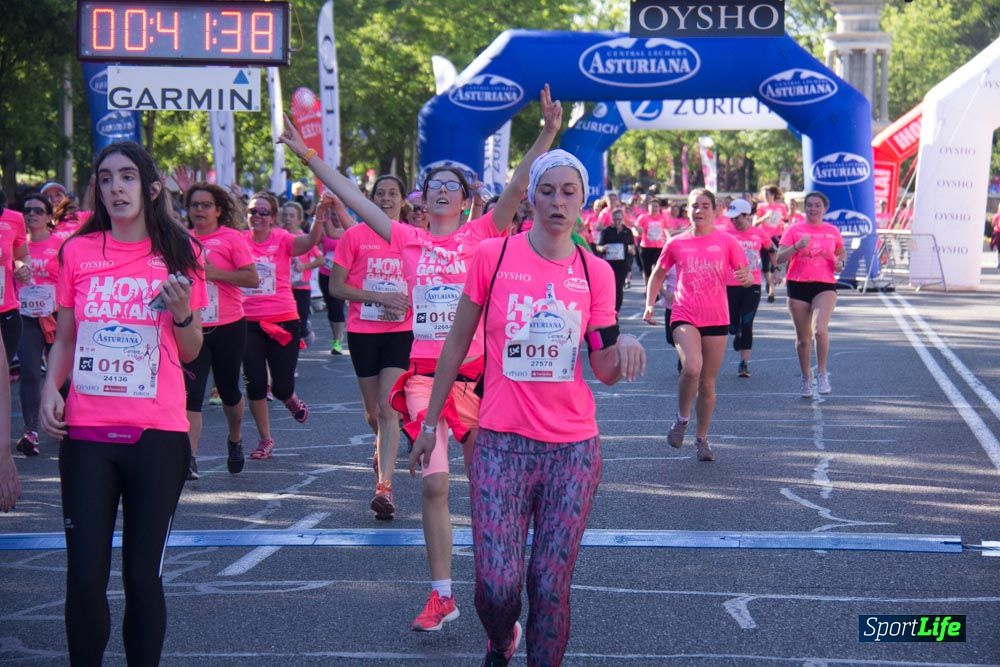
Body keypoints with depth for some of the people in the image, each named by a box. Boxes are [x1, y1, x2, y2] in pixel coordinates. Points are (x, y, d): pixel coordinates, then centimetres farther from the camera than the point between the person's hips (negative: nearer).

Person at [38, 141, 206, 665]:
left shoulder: (178, 255, 3)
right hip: (86, 432, 1)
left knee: (142, 574, 2)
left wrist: (182, 313, -11)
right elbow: (64, 338, 13)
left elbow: (190, 352, 9)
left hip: (157, 434, -1)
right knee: (85, 576, -3)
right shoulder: (78, 252, 4)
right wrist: (50, 389, -4)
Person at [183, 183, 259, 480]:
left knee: (228, 390, 14)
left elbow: (252, 278, -13)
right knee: (191, 394, -10)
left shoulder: (232, 238, -6)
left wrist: (214, 273, -20)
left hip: (228, 327, -2)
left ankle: (235, 441, 41)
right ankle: (189, 459, -16)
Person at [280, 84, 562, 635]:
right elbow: (352, 197, 8)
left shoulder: (481, 234, 2)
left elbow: (517, 187, -10)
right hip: (424, 374, 2)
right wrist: (307, 156, 7)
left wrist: (547, 136, -22)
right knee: (433, 483, -1)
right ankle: (442, 595, 8)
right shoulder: (408, 239, 7)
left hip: (475, 372, -2)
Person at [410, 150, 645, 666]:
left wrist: (622, 347, -17)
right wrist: (431, 422, 8)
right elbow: (457, 343, 6)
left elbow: (605, 372, 5)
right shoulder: (493, 255, -2)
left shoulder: (595, 272, 4)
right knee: (496, 587, -8)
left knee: (550, 588, 1)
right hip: (502, 444, -2)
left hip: (573, 448, 2)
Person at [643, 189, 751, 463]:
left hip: (716, 319, 1)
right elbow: (658, 275, 16)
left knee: (708, 382, 7)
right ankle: (682, 419, -2)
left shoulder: (726, 242, 1)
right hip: (684, 317, -1)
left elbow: (746, 277, 3)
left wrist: (747, 278, -21)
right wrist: (650, 305, 4)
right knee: (692, 367, -26)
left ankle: (702, 438, 22)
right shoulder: (676, 243, 4)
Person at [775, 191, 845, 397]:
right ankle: (806, 378, 26)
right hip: (798, 286, 0)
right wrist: (797, 246, -22)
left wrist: (839, 262, 3)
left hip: (825, 286, 0)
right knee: (803, 338, 8)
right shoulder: (794, 230, 1)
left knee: (820, 329, -23)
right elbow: (779, 258, -6)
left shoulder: (833, 231, 8)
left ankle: (822, 373, -5)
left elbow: (841, 252, 26)